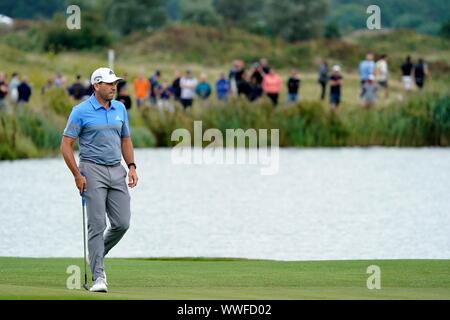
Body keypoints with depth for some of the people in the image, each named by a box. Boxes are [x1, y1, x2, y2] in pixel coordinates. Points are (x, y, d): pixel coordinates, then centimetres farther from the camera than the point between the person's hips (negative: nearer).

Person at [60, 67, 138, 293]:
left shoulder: (120, 109, 11)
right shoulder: (81, 111, -7)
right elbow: (66, 144, -6)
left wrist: (132, 167, 7)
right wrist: (77, 175, -12)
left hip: (117, 172, 6)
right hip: (93, 171, -6)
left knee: (122, 223, 0)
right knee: (97, 224, -8)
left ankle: (96, 255, 26)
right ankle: (98, 277, -7)